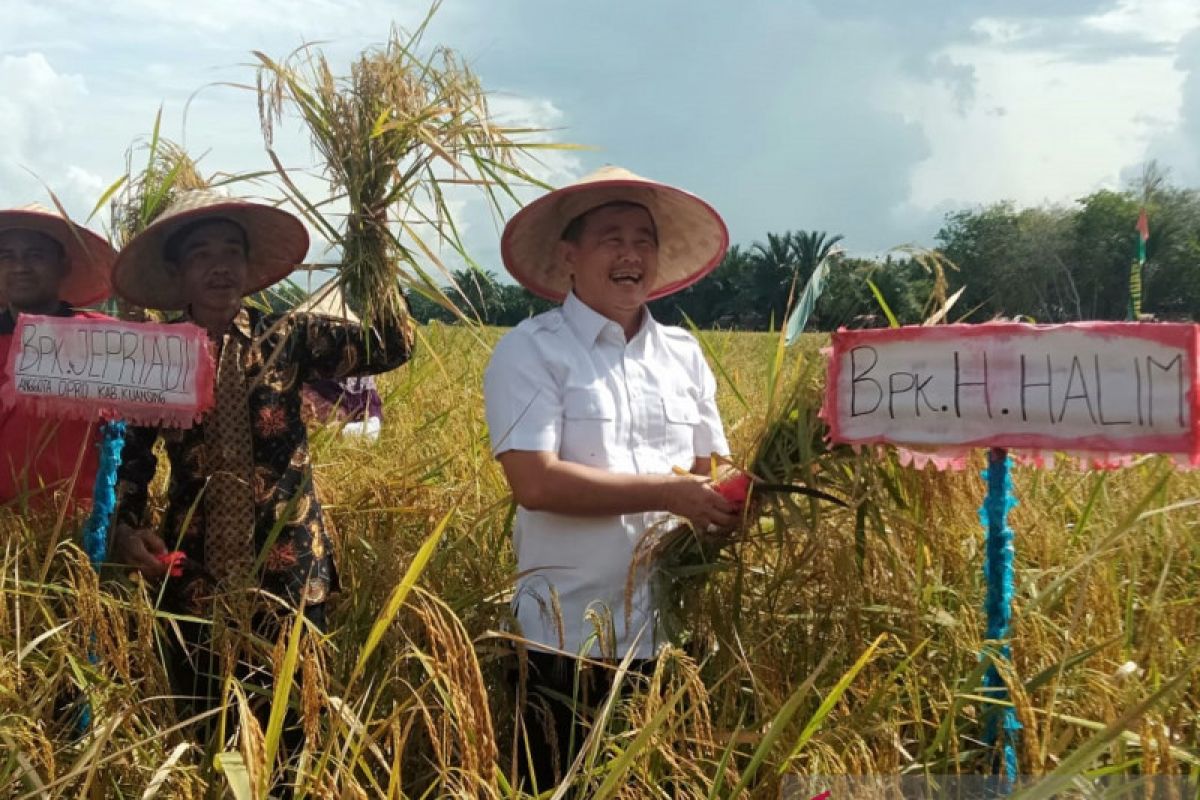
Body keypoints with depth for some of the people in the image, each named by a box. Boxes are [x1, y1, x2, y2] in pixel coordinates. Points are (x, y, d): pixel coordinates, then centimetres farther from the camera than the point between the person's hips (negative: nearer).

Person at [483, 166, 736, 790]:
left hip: (671, 634, 5)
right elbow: (536, 481, -19)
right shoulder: (529, 351, -7)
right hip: (569, 639, -5)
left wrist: (733, 499, -12)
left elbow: (714, 474, 12)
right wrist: (671, 492, -18)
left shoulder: (683, 352, 10)